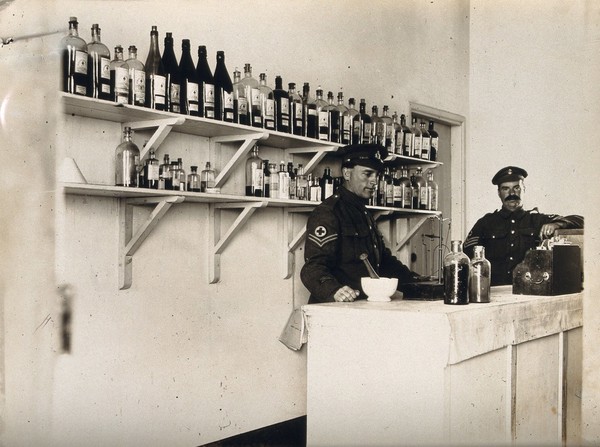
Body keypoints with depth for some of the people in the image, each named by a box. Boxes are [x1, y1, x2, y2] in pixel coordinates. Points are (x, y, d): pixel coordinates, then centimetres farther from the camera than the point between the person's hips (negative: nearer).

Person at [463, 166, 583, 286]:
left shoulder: (538, 220, 15)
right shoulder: (485, 223, 15)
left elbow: (579, 221, 10)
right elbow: (468, 255, 8)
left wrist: (556, 224, -11)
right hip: (495, 290, 0)